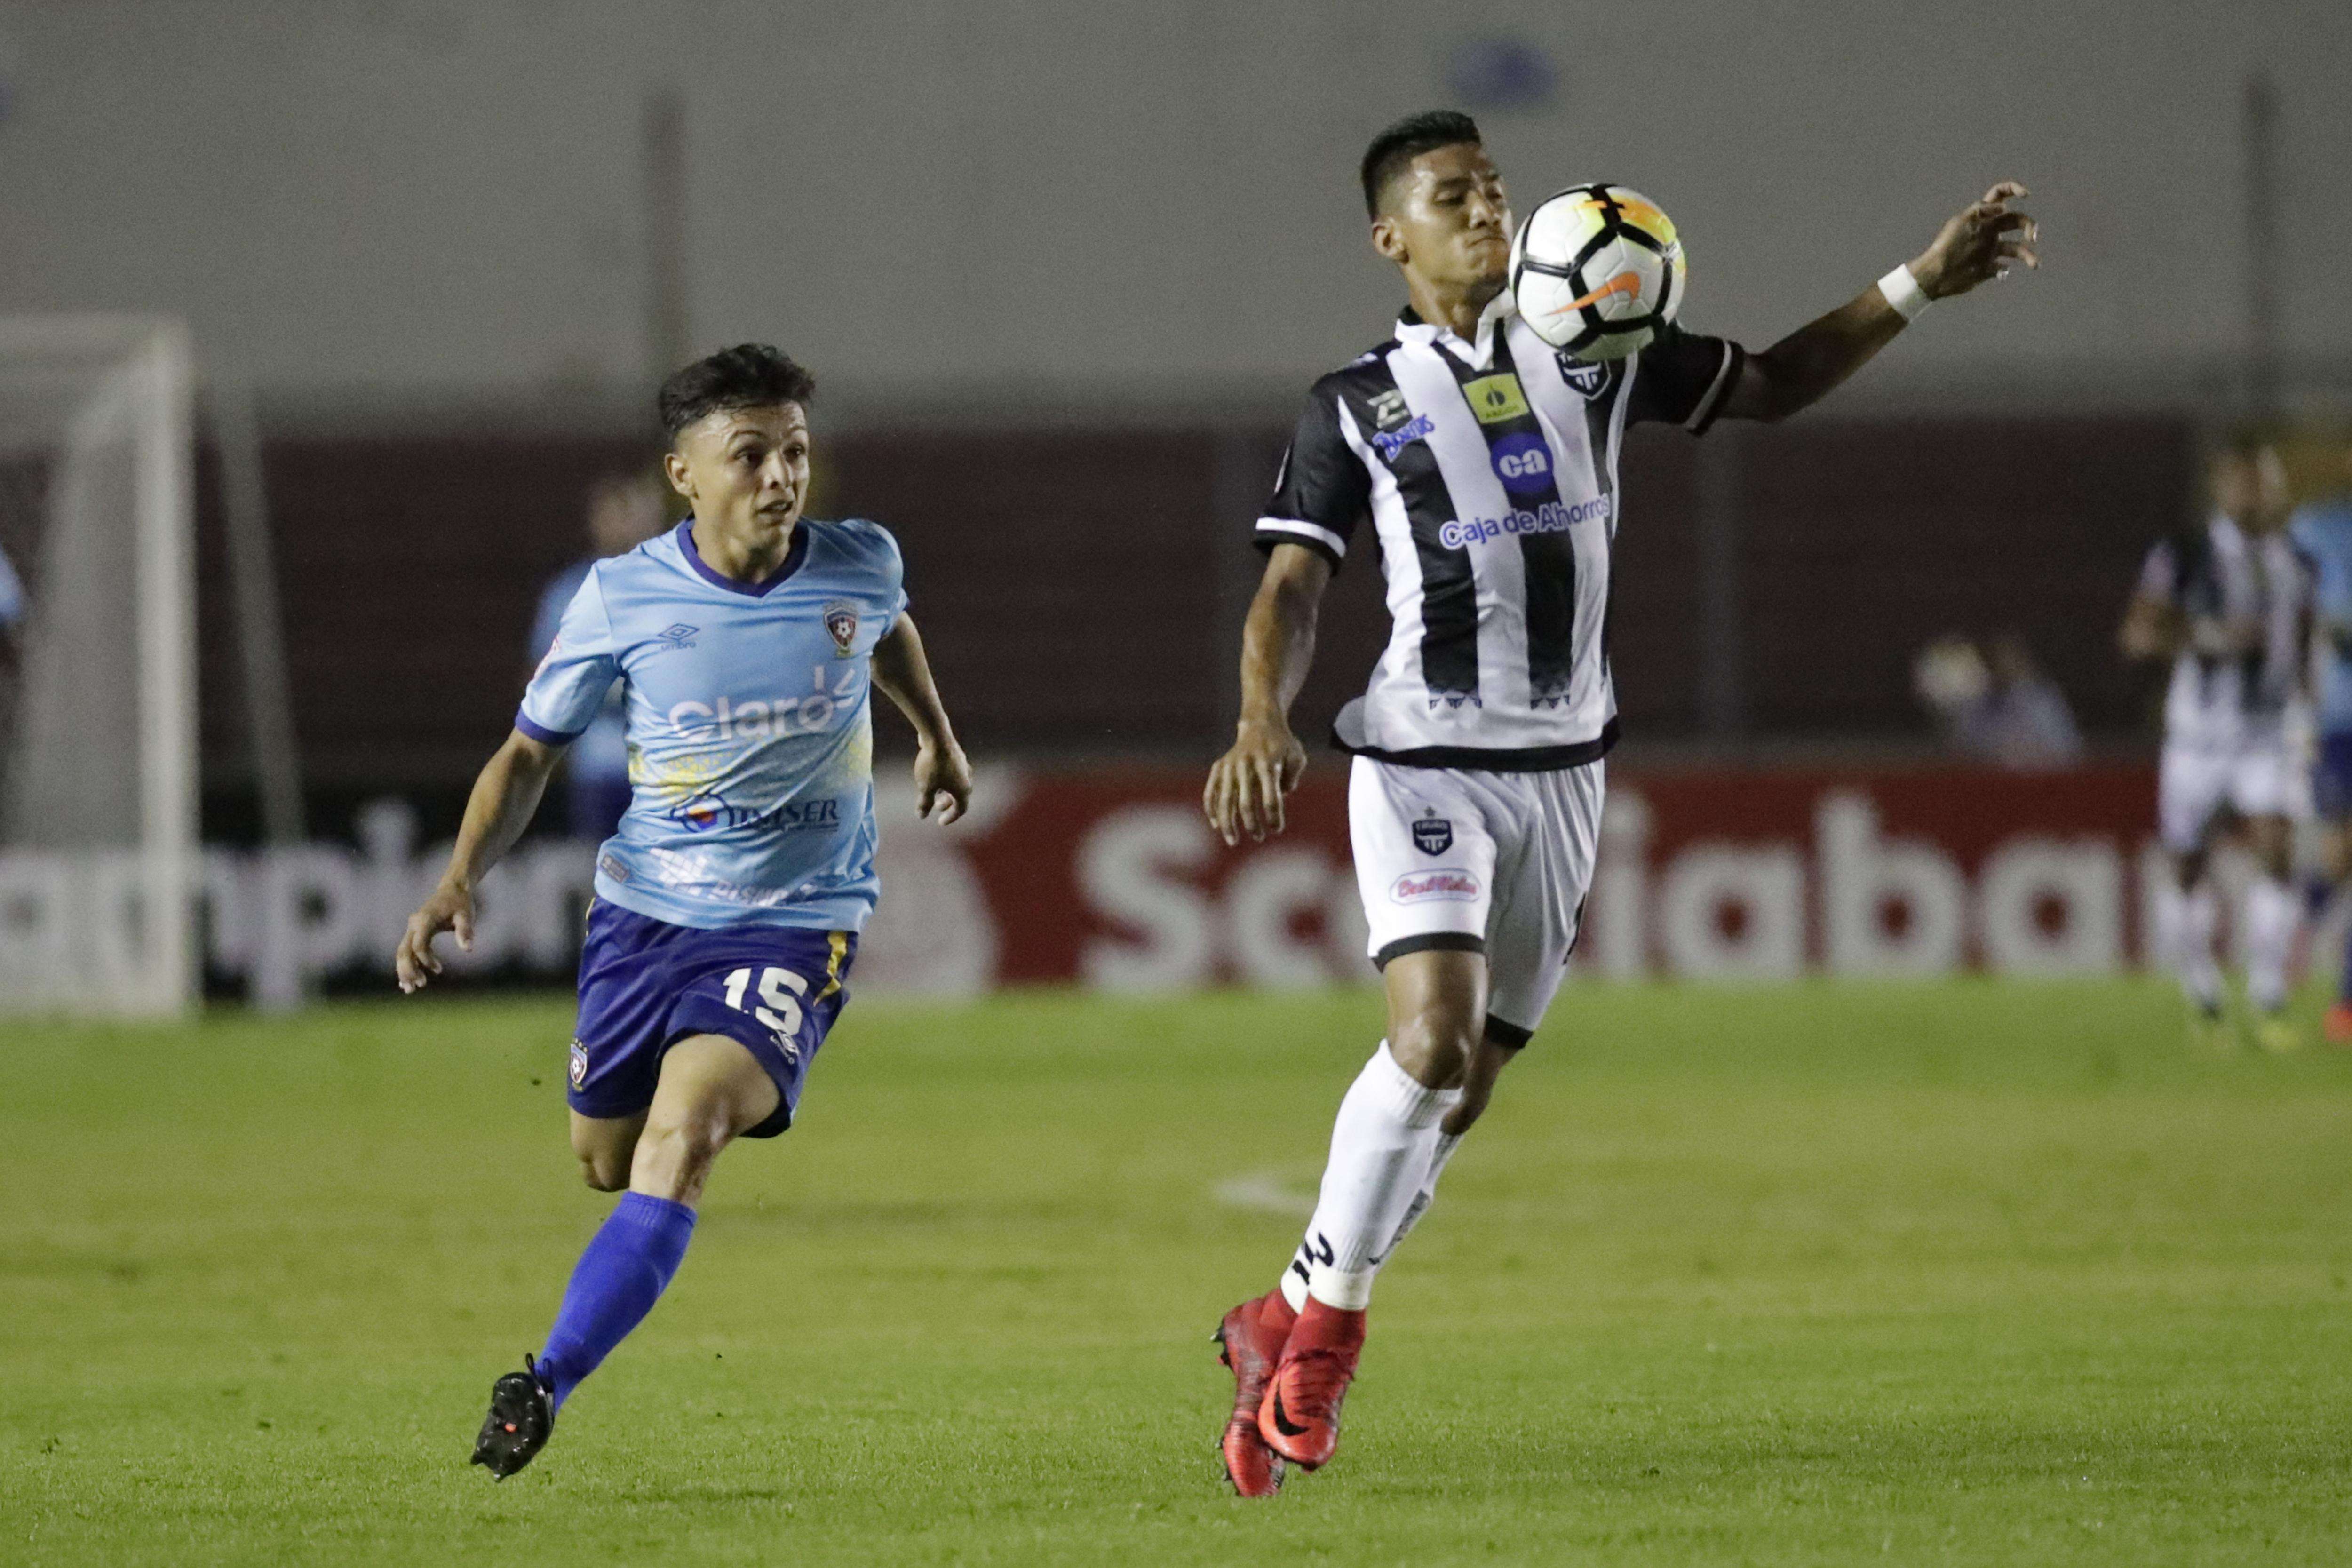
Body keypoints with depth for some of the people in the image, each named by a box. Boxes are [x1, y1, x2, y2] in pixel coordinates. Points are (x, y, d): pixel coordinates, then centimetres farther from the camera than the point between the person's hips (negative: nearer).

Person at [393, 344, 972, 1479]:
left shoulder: (859, 567, -7)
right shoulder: (623, 598, -10)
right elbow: (531, 750, 3)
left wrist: (937, 738, 35)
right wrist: (460, 883, -10)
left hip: (793, 925, -2)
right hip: (644, 911, 2)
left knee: (678, 1139, -25)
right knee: (604, 1159, 16)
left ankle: (546, 1387, -28)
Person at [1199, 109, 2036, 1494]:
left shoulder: (1590, 364, 11)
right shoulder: (1357, 407, 2)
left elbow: (1773, 385, 21)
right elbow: (1293, 590, -1)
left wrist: (1918, 289, 12)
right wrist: (1264, 725, -20)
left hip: (1562, 768, 4)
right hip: (1423, 758, -4)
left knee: (1464, 1091, 4)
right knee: (1432, 1039, -23)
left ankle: (1289, 1323, 19)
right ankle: (1328, 1328, -9)